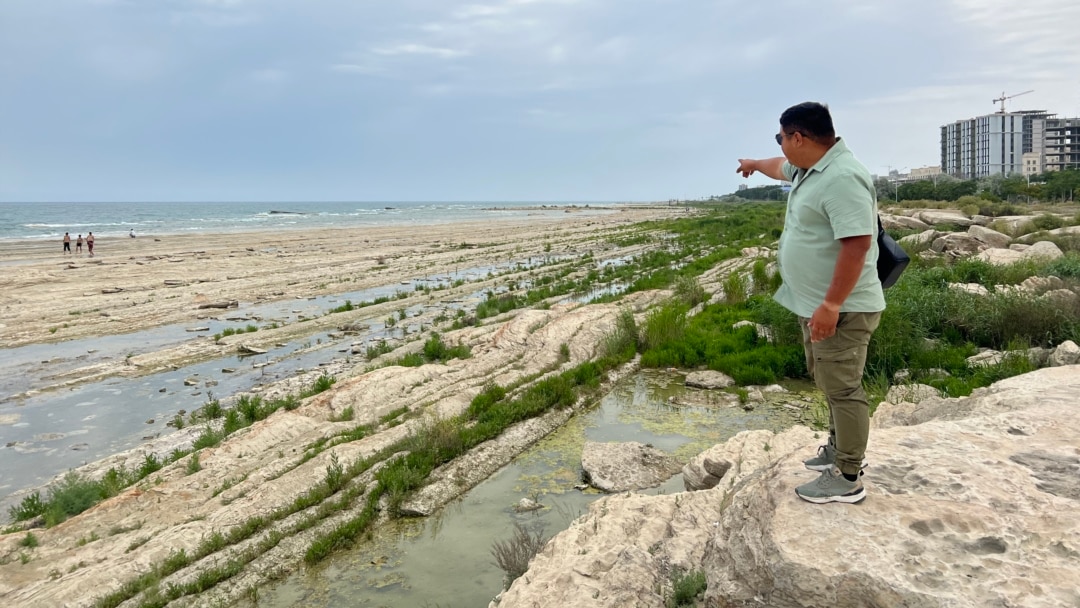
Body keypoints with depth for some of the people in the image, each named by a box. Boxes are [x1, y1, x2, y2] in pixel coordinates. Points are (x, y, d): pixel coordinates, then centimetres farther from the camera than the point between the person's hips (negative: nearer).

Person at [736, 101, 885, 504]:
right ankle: (840, 447, 36)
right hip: (815, 304, 11)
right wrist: (754, 164, 55)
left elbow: (856, 244, -29)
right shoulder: (809, 167, 10)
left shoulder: (842, 178, -23)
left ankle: (847, 479, 6)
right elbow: (782, 168, 35)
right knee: (830, 383, 21)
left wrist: (831, 305, -29)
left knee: (842, 388, -4)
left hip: (840, 309, -11)